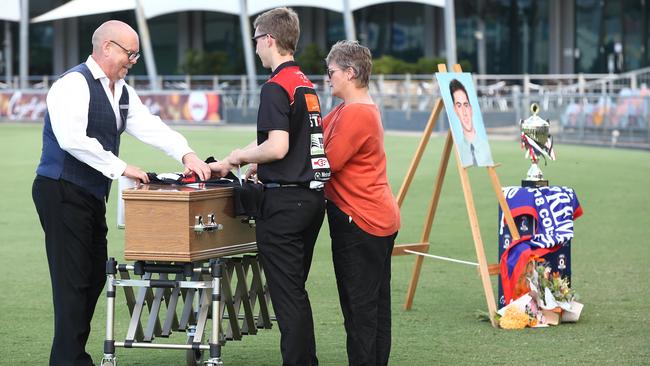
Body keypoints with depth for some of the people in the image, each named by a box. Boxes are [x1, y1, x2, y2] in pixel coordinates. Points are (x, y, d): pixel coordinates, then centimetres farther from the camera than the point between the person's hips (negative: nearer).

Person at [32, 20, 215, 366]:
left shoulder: (122, 92, 14)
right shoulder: (74, 84, -14)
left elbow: (149, 126, 3)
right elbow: (72, 139, -26)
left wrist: (186, 154, -13)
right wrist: (121, 168, -24)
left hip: (93, 195, 10)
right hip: (63, 193, -10)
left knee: (95, 277, 11)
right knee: (73, 281, -9)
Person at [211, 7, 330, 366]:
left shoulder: (276, 88, -13)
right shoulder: (306, 85, 15)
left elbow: (277, 147, -23)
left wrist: (240, 155, -7)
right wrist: (256, 165, 22)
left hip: (285, 200, -9)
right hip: (313, 197, 9)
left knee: (286, 293, -4)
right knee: (296, 290, 16)